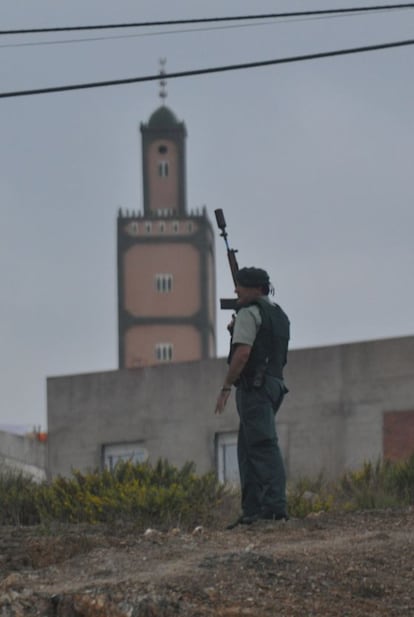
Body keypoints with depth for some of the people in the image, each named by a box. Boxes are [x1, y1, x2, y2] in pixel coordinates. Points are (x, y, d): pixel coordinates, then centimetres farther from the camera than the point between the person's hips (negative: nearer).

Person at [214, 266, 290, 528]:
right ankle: (252, 509, 9)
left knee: (263, 445, -15)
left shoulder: (249, 313, -8)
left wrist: (226, 387, -15)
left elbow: (243, 353, -18)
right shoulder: (280, 315, 21)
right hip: (274, 384, 10)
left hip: (254, 386, -10)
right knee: (249, 448, 12)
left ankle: (275, 505, -22)